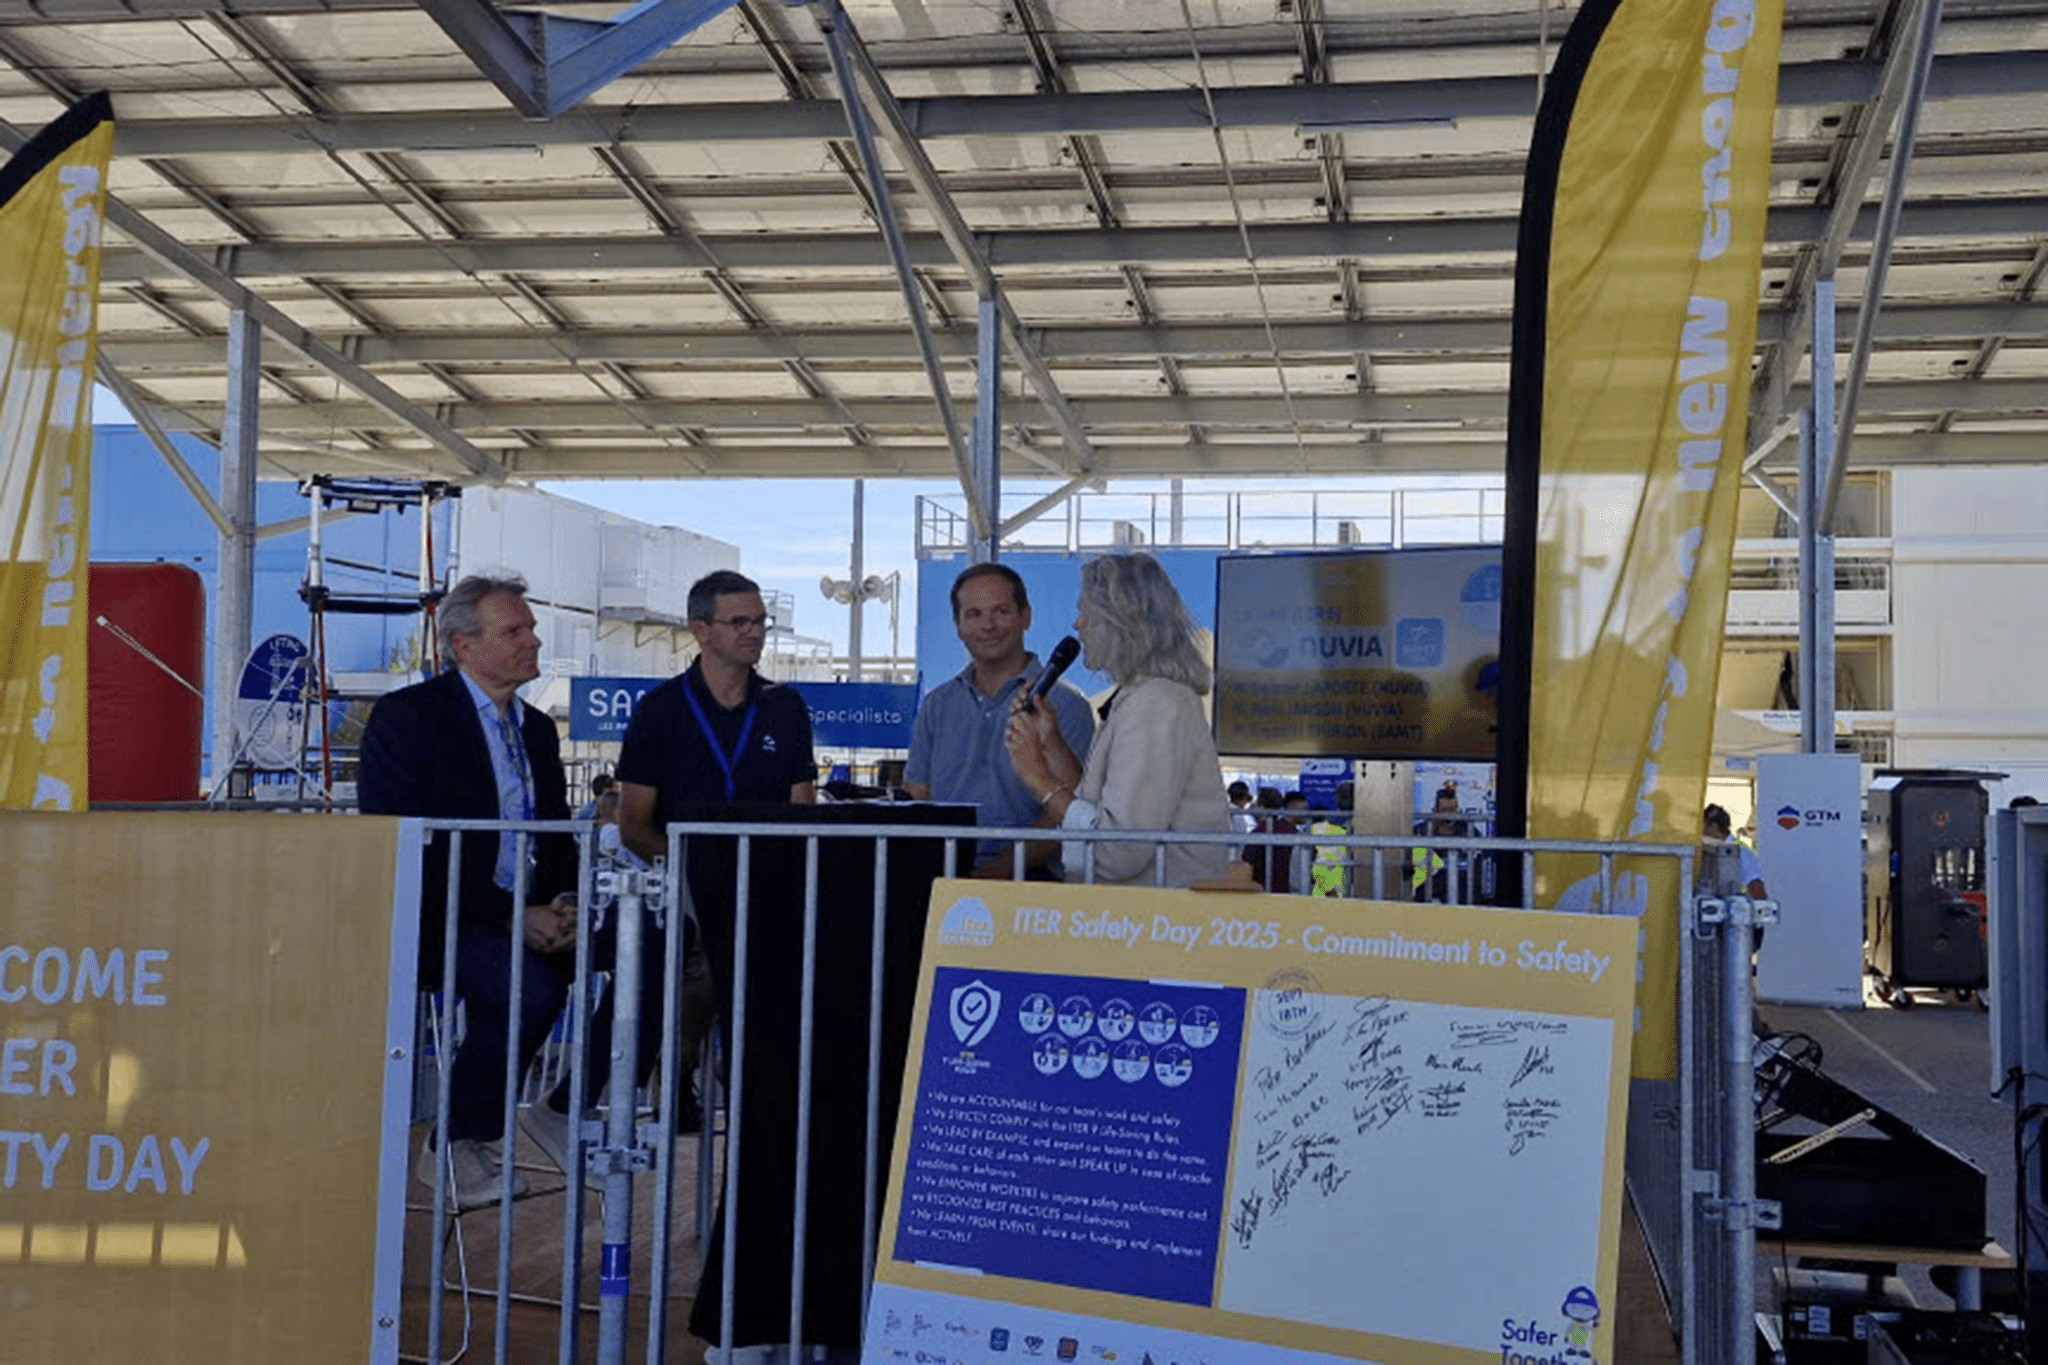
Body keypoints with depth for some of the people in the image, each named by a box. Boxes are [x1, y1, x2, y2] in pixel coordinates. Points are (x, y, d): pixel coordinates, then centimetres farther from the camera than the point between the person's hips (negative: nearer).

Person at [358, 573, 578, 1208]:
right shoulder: (407, 715, -7)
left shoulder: (537, 728, 17)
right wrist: (509, 918, -21)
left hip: (527, 917, 7)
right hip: (434, 920, -6)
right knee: (531, 985, -31)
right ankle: (455, 1147, -12)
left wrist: (564, 908, -8)